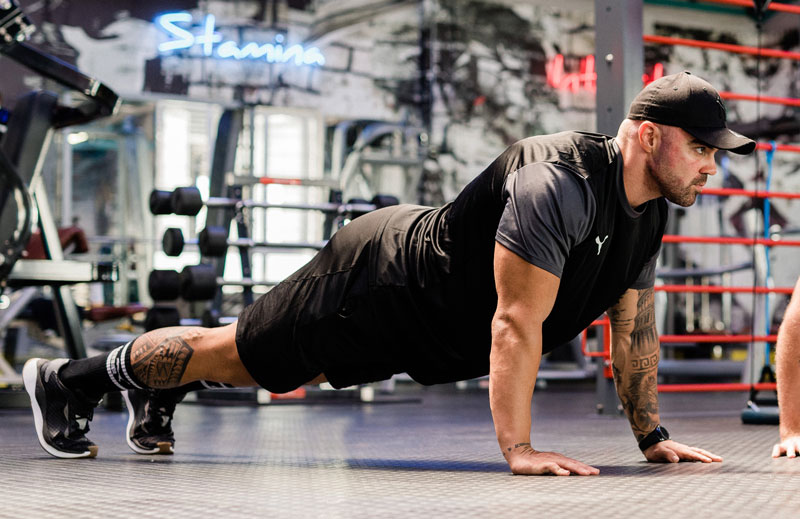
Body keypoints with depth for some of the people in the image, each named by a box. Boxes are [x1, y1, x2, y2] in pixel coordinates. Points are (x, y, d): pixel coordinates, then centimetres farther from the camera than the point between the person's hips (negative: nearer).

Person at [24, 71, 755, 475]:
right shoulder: (561, 185, -34)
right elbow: (516, 322, -37)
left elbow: (635, 325, 6)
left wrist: (653, 435, 6)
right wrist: (517, 448, -37)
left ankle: (155, 393, 48)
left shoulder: (649, 212, -4)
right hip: (381, 284, -8)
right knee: (236, 353, 6)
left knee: (286, 365, 26)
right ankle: (70, 380, 26)